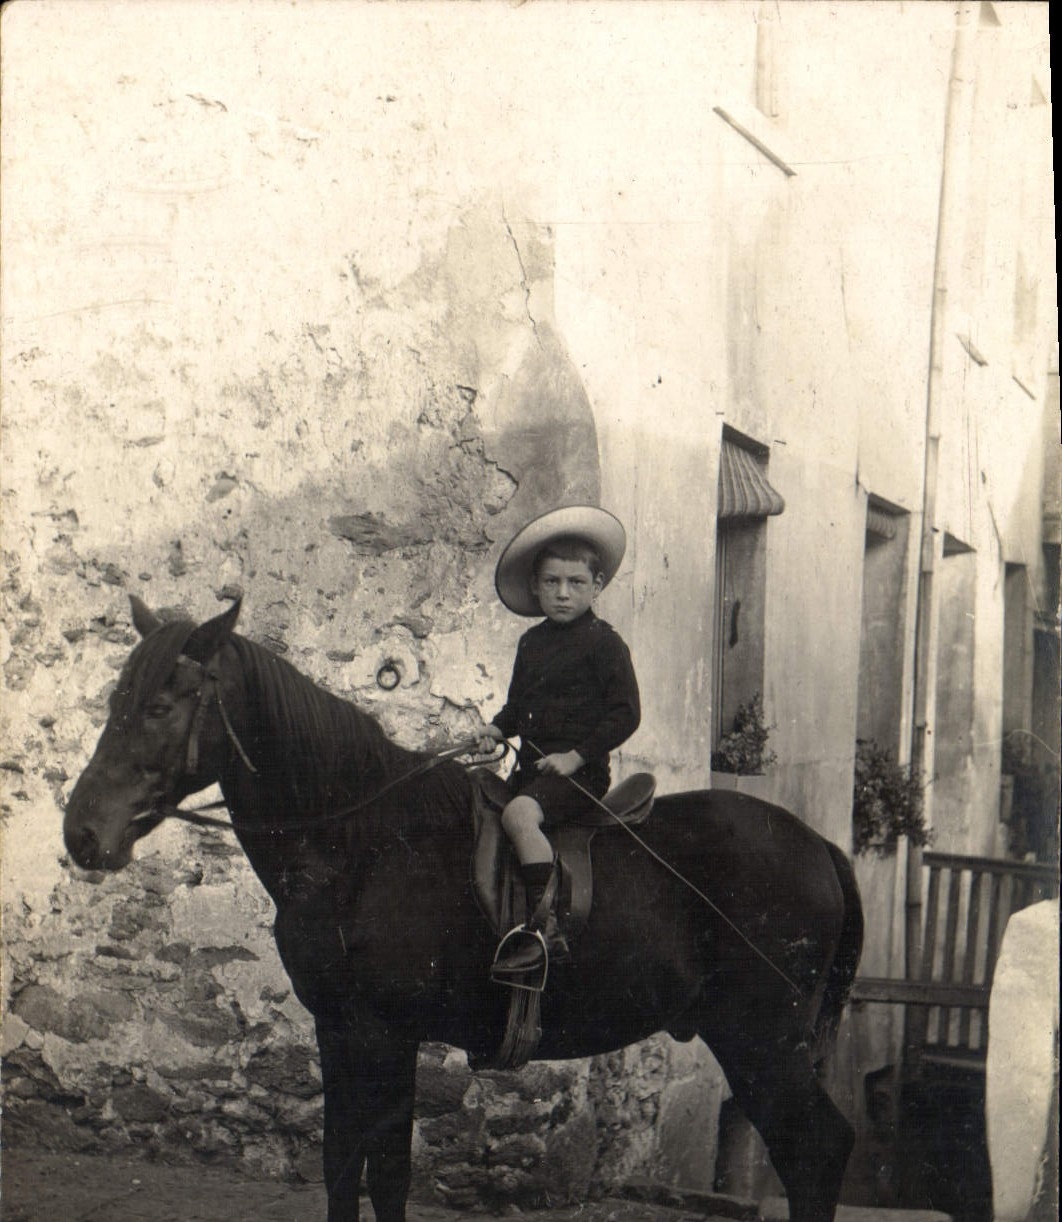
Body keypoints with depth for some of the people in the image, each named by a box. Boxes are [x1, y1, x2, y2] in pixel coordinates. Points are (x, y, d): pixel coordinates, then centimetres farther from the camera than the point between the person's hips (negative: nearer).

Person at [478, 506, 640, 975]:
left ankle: (543, 926, -32)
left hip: (580, 771, -8)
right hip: (531, 762, 8)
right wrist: (499, 727, 3)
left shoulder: (604, 643, -6)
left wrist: (577, 756, -16)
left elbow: (625, 713, -9)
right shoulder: (531, 642, 15)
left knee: (519, 814, -32)